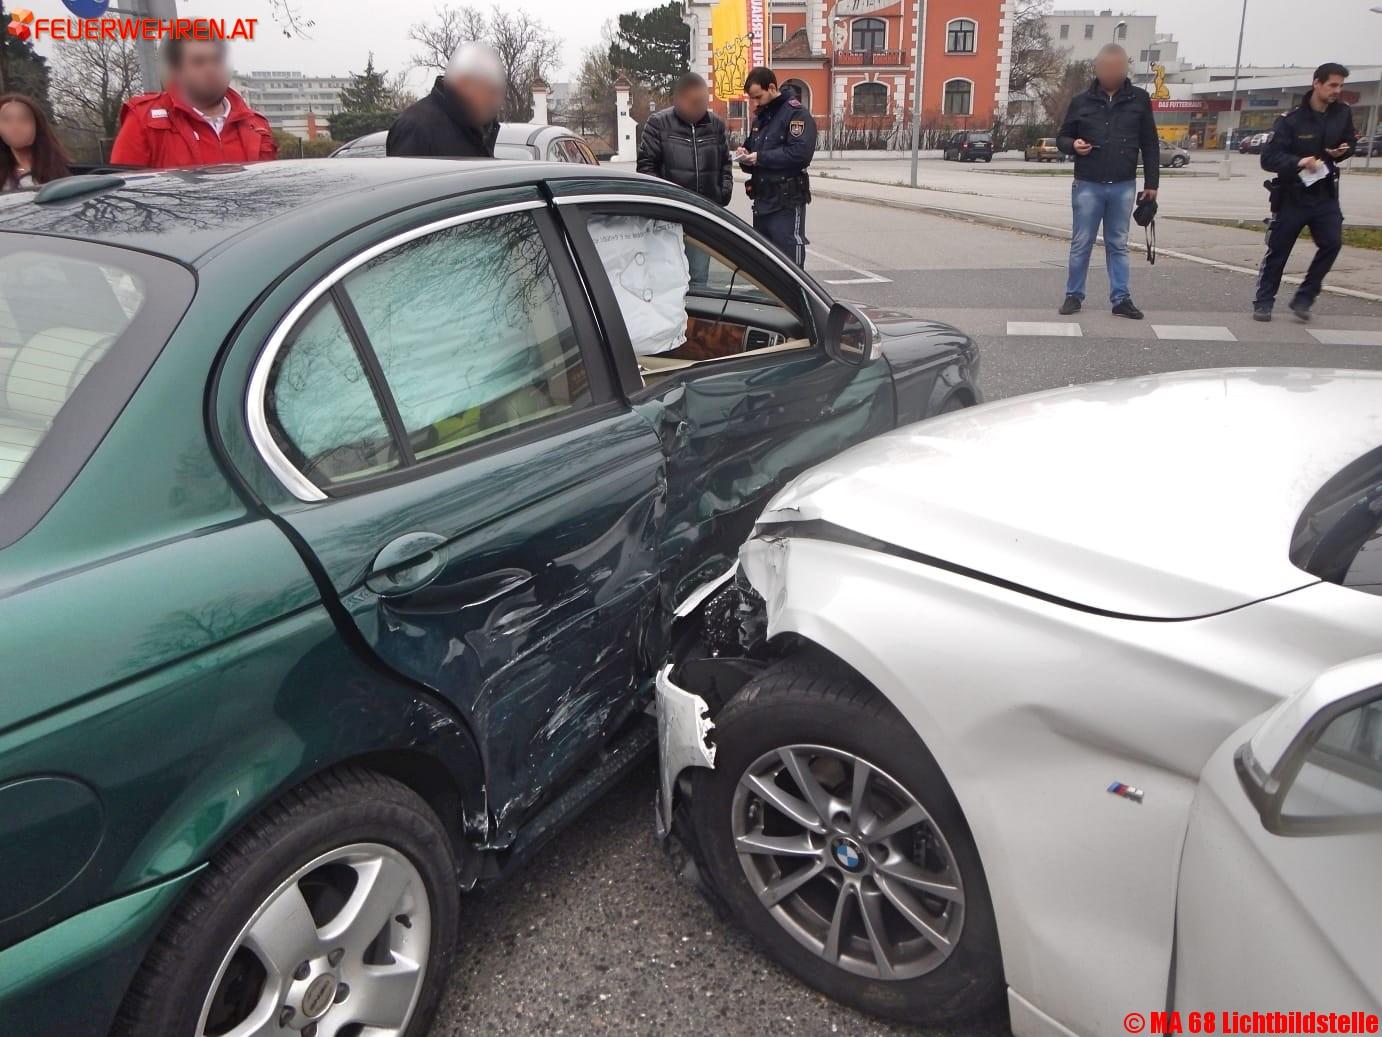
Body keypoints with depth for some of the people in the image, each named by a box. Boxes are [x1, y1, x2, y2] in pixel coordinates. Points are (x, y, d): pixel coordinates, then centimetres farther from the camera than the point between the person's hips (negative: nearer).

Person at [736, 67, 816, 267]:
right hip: (762, 200, 9)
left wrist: (760, 157, -18)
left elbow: (801, 153, -21)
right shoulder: (760, 117, 19)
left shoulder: (796, 114, -8)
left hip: (786, 202, -8)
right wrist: (746, 155, 2)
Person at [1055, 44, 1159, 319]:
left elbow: (1150, 145, 6)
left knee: (1118, 245, 7)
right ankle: (1074, 295, 14)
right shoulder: (1081, 101, 2)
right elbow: (1061, 138, 11)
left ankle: (1121, 299, 11)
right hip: (1088, 185, 0)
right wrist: (1073, 145, -13)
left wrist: (1151, 183, 3)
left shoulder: (1139, 99, 3)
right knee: (1081, 244, 4)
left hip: (1124, 187, 0)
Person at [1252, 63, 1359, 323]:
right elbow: (1269, 158, -16)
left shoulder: (1343, 114, 2)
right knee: (1278, 251, 3)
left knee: (1332, 242, -11)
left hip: (1325, 196, 4)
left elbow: (1351, 142, 19)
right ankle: (1263, 302, 16)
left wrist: (1343, 151, -5)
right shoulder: (1291, 119, -12)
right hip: (1292, 196, -4)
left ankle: (1303, 299, 1)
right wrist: (1298, 162, -32)